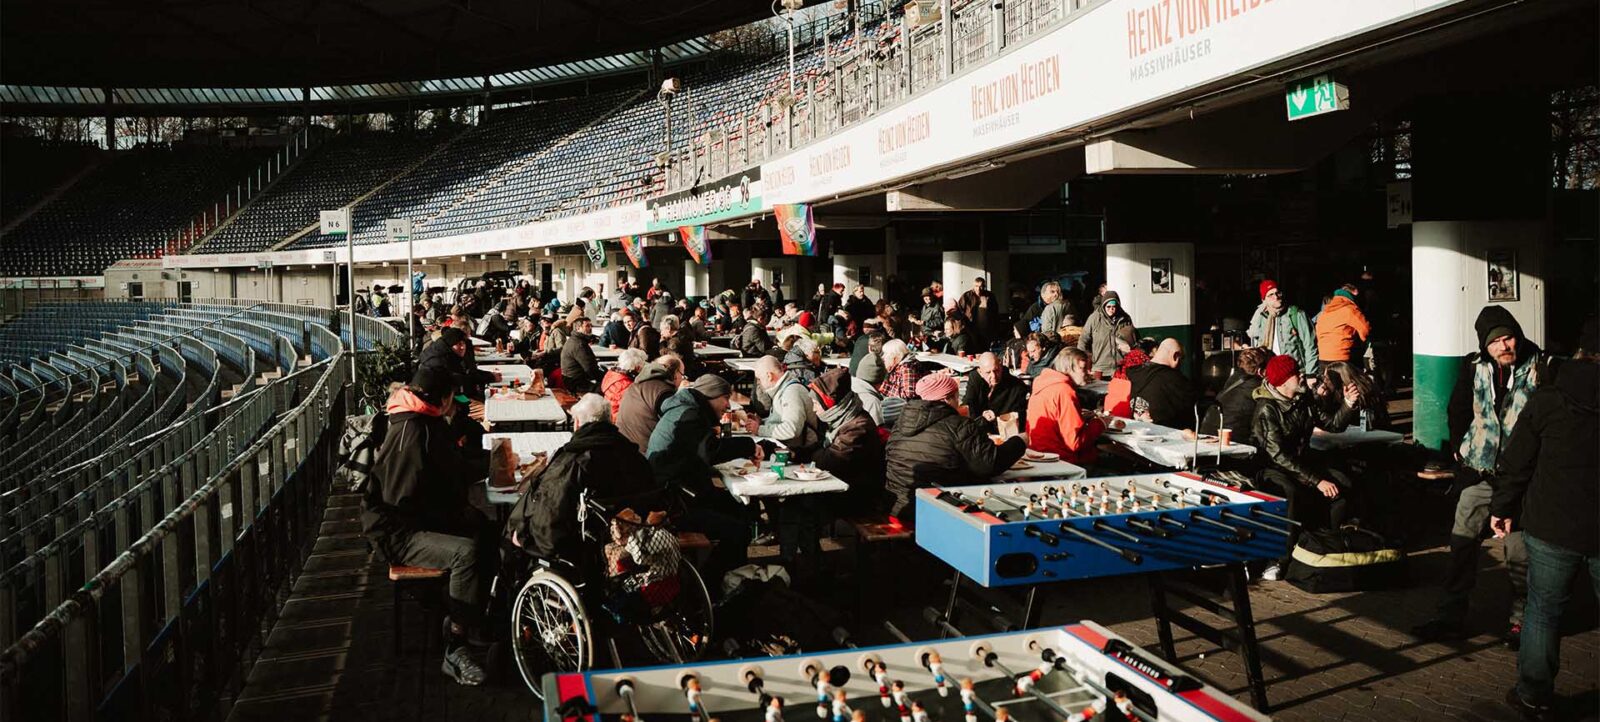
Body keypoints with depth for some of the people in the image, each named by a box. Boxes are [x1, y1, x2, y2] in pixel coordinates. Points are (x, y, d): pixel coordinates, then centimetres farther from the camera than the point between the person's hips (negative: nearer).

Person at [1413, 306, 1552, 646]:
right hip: (1479, 471, 3)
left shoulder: (1540, 368, -9)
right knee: (1462, 543, 6)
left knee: (1519, 552, 3)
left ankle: (1521, 619, 20)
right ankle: (1450, 617, 15)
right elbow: (1457, 411, 14)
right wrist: (1461, 448, 10)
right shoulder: (1475, 366, 1)